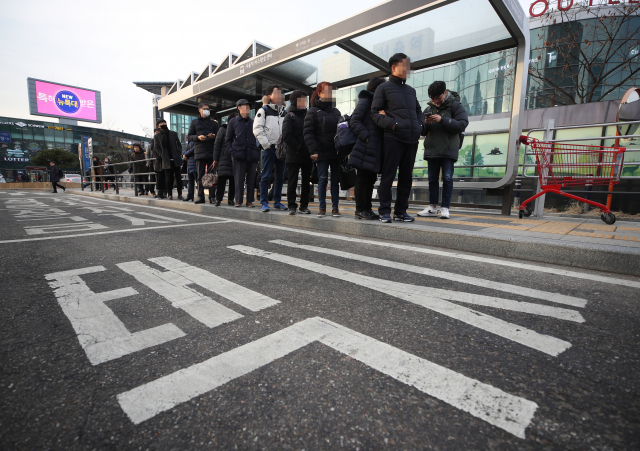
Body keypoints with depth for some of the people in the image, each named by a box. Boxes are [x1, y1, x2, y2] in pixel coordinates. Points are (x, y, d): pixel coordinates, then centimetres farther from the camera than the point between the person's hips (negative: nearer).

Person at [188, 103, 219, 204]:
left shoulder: (213, 123, 19)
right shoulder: (194, 122, 15)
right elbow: (189, 136, 11)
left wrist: (214, 136, -5)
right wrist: (198, 137, -9)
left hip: (211, 152, 1)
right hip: (200, 152, 0)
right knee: (200, 176, 0)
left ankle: (212, 197, -1)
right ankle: (200, 197, 5)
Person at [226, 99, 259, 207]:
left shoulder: (252, 122, 16)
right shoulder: (233, 122, 8)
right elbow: (228, 139, 9)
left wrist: (257, 153, 6)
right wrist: (232, 151, -4)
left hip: (252, 155, 3)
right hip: (239, 155, -2)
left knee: (251, 179, 3)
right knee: (239, 179, -2)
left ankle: (250, 200, 11)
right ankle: (238, 201, 6)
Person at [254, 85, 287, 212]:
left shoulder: (284, 112, 17)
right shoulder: (264, 110, 2)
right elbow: (257, 128, -6)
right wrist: (266, 144, -11)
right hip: (269, 148, -5)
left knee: (280, 176, 7)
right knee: (266, 176, -4)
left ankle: (277, 202, 16)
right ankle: (264, 202, 1)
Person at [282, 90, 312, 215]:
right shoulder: (290, 116, 1)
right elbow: (286, 136, -9)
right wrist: (299, 148, -15)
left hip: (307, 156, 5)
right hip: (294, 155, -4)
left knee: (306, 182, 8)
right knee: (292, 182, 1)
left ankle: (304, 206, 17)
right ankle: (292, 206, 9)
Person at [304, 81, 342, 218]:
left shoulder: (336, 112, 18)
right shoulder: (313, 111, 2)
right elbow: (308, 132, -6)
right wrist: (313, 150, -17)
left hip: (336, 152, 4)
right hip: (322, 152, -4)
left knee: (335, 180, 4)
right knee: (322, 179, 0)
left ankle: (335, 207, 11)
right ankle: (322, 207, 8)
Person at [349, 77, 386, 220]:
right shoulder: (365, 100, -2)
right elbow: (354, 121, -11)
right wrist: (366, 136, -19)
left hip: (375, 149, 9)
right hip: (365, 148, -8)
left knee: (371, 179, 9)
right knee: (362, 179, -4)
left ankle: (367, 208, 17)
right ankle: (360, 209, 3)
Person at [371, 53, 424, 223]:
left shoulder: (411, 90, 23)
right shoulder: (384, 88, 6)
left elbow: (419, 112, 31)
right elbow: (375, 113, -2)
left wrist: (420, 126, 11)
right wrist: (392, 124, -15)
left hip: (412, 140, 6)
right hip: (393, 139, -6)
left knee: (406, 177, 6)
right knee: (388, 176, -5)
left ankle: (401, 211, 14)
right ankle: (385, 211, 3)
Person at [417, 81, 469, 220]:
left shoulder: (455, 105, 0)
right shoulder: (429, 108, 14)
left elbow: (462, 125, -13)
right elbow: (422, 132, 15)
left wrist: (442, 120, -21)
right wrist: (425, 124, -8)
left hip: (448, 149, -5)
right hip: (431, 149, 5)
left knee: (447, 178, -5)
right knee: (432, 178, 6)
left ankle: (445, 207, -1)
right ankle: (432, 207, 12)